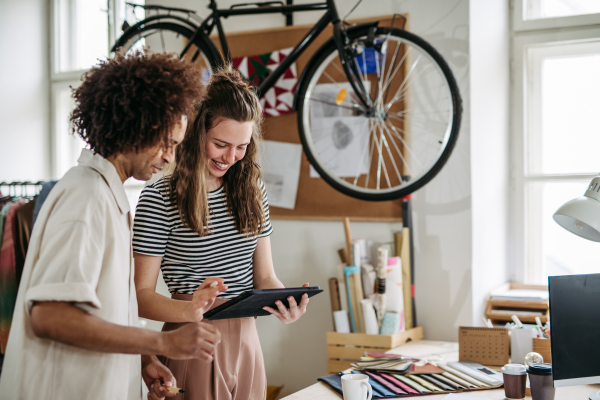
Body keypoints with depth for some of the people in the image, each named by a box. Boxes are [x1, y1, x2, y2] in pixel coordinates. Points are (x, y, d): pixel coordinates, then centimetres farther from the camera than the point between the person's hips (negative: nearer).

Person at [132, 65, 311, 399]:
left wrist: (284, 300, -15)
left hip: (247, 343, 5)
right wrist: (192, 310, -31)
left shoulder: (252, 189, 6)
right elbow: (142, 296, -12)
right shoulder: (159, 198, -11)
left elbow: (265, 276, 7)